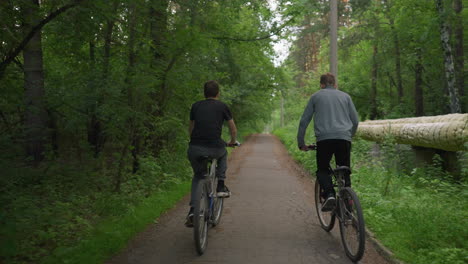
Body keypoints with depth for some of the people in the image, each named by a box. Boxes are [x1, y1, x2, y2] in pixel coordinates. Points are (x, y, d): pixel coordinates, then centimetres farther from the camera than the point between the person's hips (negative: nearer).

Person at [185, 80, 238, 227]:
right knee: (223, 154, 35)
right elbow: (233, 129, 18)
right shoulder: (222, 106, 11)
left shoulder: (196, 106, 17)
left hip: (194, 149, 2)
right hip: (215, 148, -2)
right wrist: (233, 142, 38)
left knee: (197, 176, 24)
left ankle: (192, 210, 9)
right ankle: (221, 186, 21)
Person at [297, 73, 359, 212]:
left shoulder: (316, 96, 15)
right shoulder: (345, 96, 20)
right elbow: (355, 121, 19)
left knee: (322, 170, 11)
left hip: (324, 138, -2)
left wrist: (301, 143, 19)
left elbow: (304, 121, 13)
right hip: (344, 138, 2)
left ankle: (329, 194, -14)